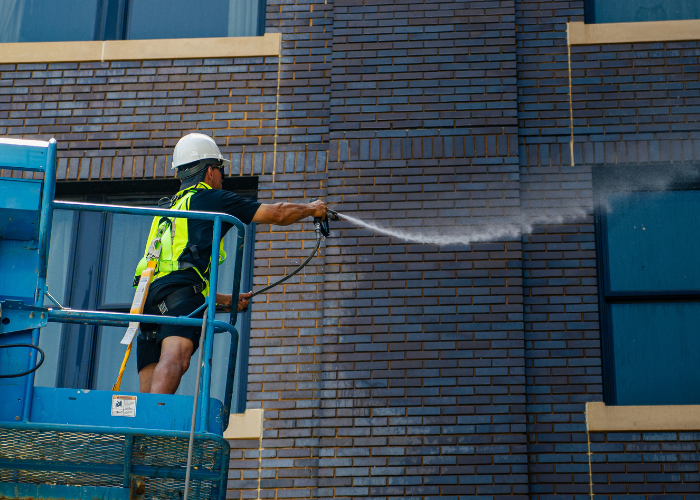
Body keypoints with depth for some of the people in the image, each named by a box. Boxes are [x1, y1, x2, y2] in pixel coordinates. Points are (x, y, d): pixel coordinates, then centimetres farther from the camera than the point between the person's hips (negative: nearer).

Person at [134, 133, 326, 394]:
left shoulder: (168, 210, 35)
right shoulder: (210, 199, 13)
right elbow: (277, 214, 15)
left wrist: (223, 300, 44)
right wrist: (312, 208, 33)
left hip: (149, 294, 7)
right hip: (179, 296, -7)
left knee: (149, 388, 0)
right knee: (175, 358, -28)